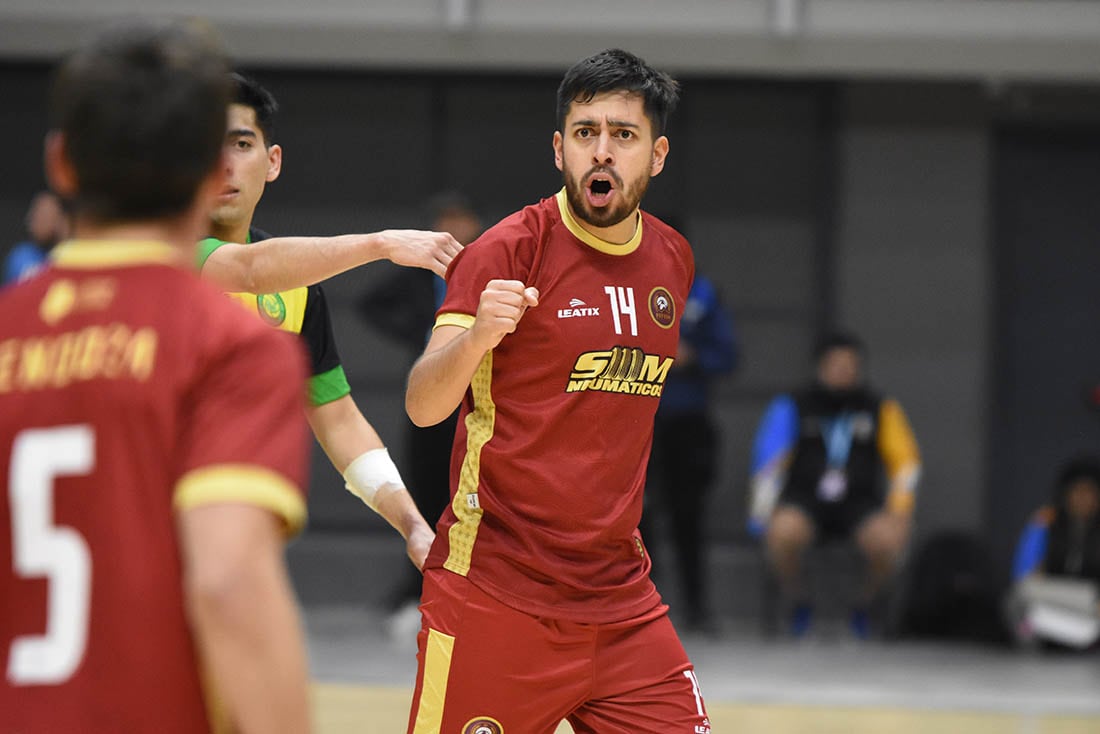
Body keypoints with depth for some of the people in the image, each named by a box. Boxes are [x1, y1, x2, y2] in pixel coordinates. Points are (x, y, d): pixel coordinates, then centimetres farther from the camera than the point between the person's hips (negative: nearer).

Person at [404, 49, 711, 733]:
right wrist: (475, 338, -38)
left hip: (621, 600, 5)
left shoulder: (673, 259, 9)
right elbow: (423, 406, -18)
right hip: (496, 593, -5)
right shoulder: (511, 250, -9)